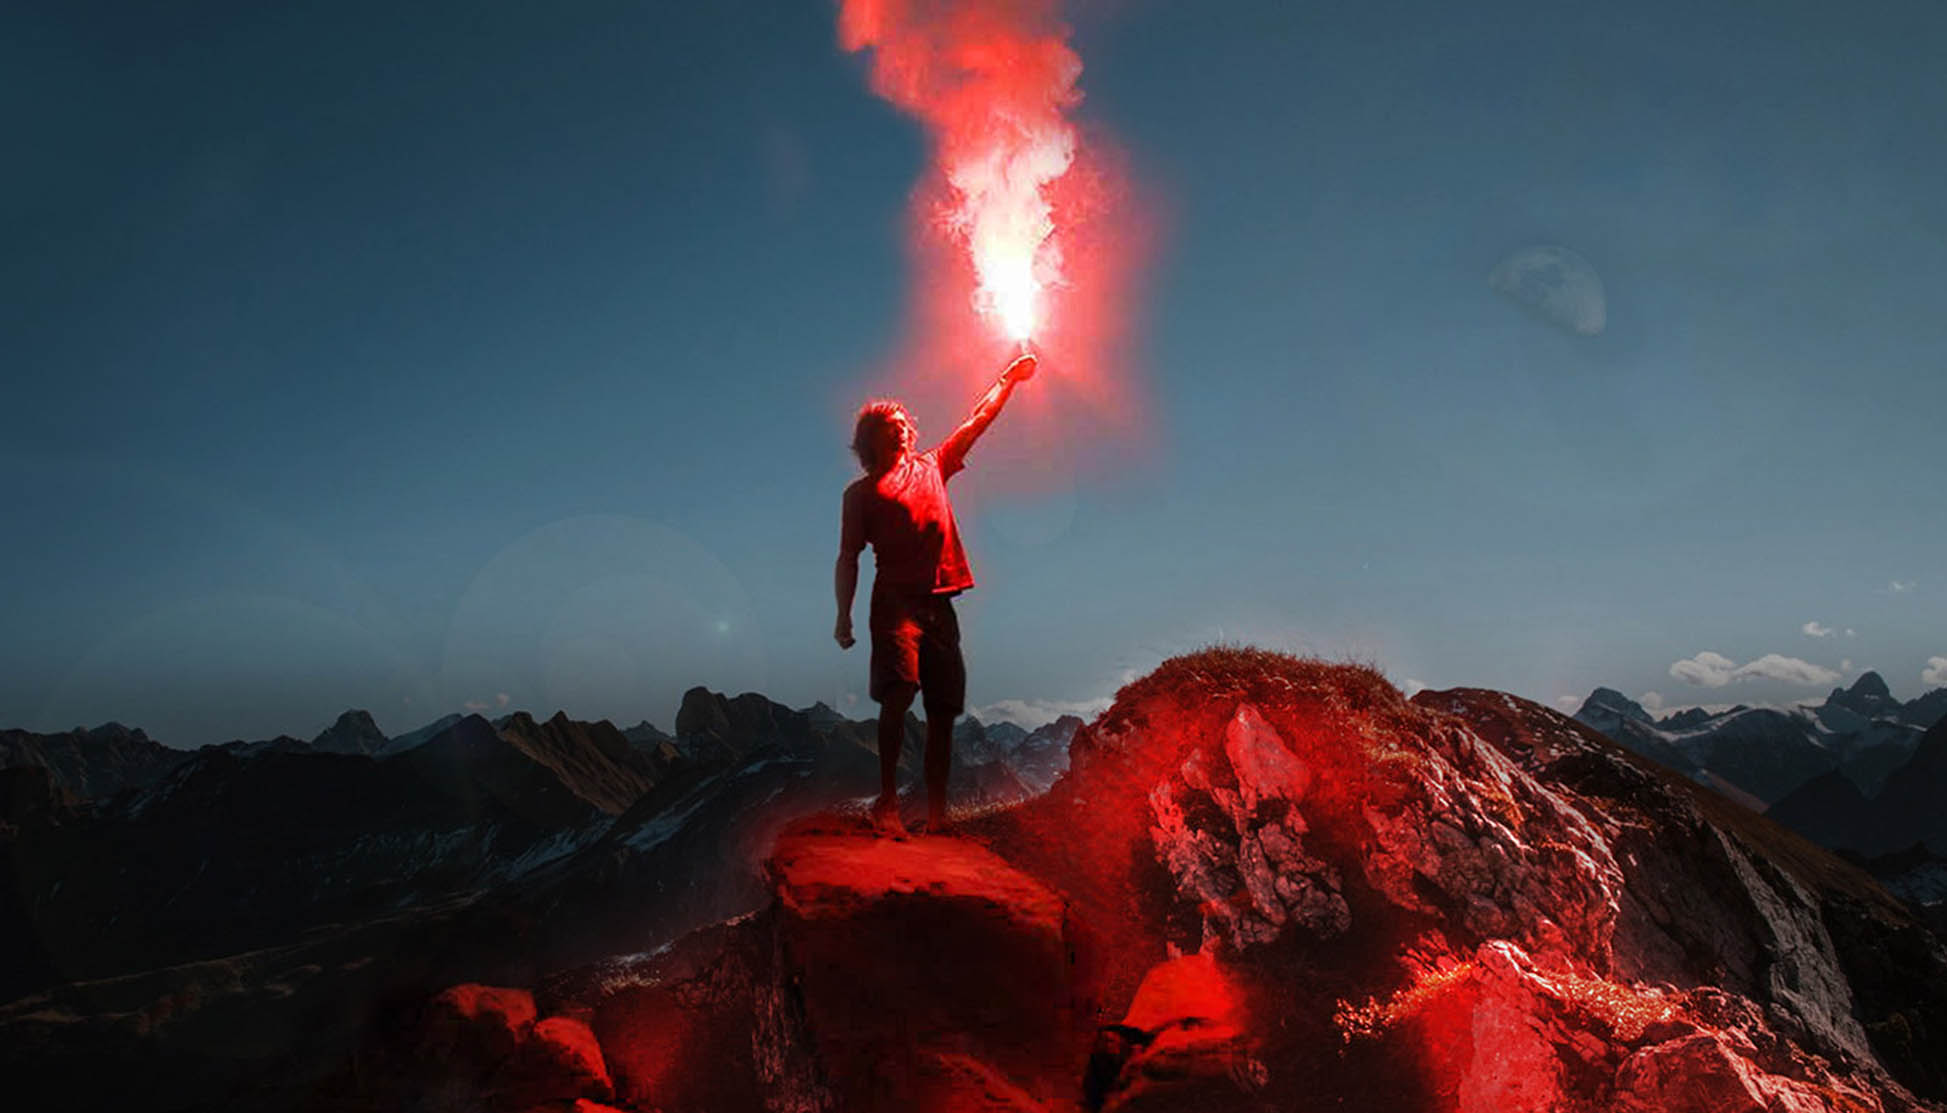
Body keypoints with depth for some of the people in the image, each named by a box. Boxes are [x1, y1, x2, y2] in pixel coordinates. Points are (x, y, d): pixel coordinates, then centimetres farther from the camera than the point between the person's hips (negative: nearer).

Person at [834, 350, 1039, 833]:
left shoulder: (931, 467, 23)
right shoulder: (862, 492, 12)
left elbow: (977, 420, 30)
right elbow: (848, 558, 7)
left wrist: (1008, 378, 31)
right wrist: (844, 615, -3)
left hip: (939, 603, 4)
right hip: (896, 600, -4)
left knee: (944, 707, 2)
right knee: (899, 693, -23)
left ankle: (937, 811, 7)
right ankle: (888, 798, -15)